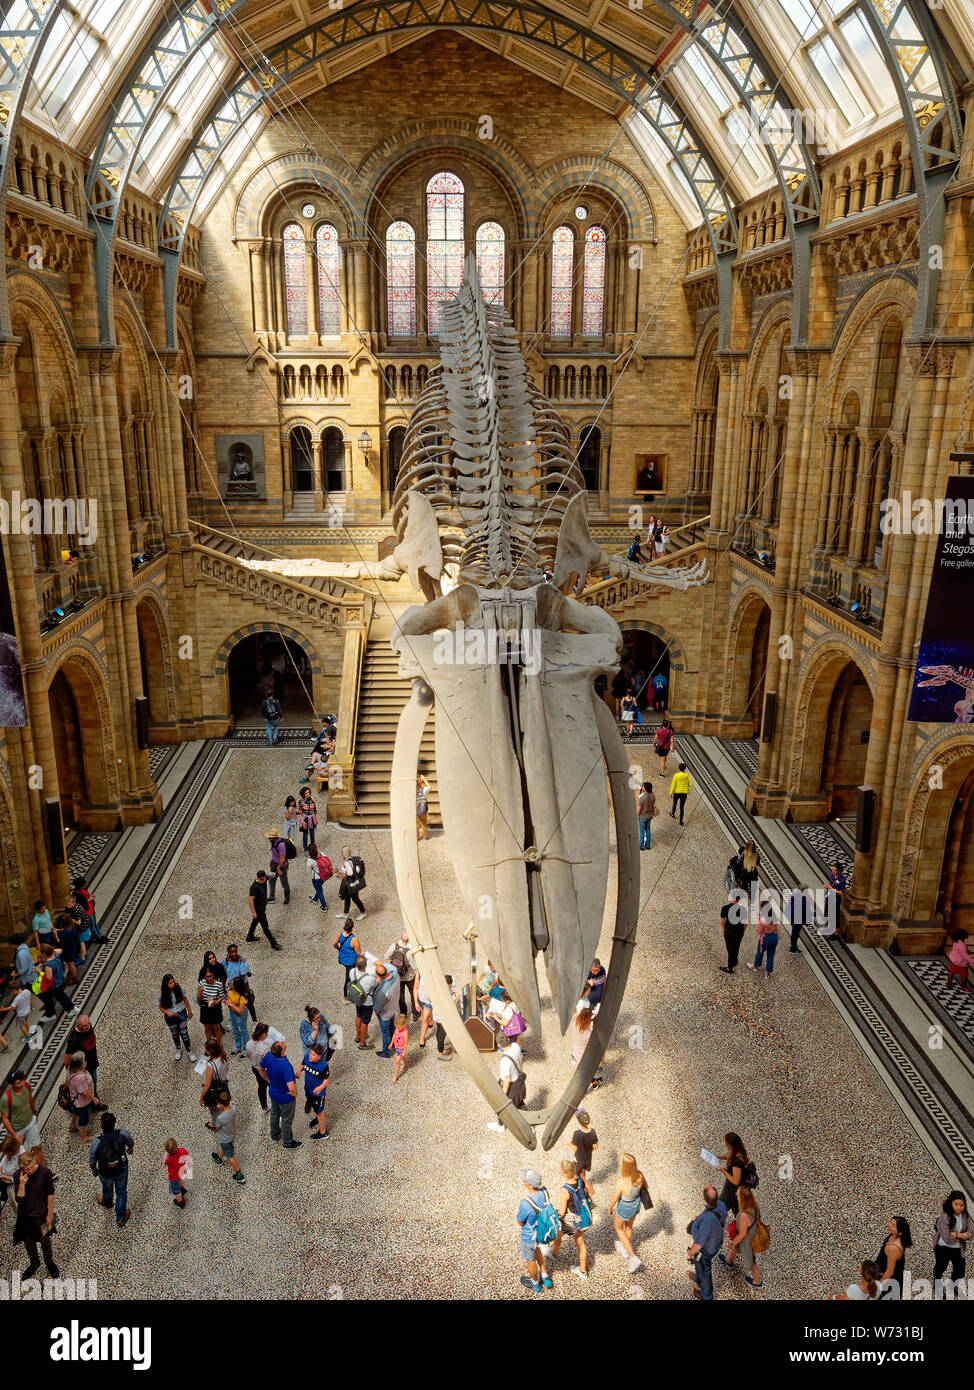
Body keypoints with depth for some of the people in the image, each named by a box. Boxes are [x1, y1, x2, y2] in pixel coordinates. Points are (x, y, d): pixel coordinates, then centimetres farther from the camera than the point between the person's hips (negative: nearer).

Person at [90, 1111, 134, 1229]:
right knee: (121, 1192, 24)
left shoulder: (96, 1143, -34)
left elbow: (92, 1160, -15)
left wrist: (94, 1170, 8)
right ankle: (121, 1218, 40)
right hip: (122, 1170, 0)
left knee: (107, 1188, 32)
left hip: (105, 1173, 0)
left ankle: (107, 1202, 64)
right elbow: (130, 1141, -4)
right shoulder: (122, 1134, -29)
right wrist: (131, 1148, 21)